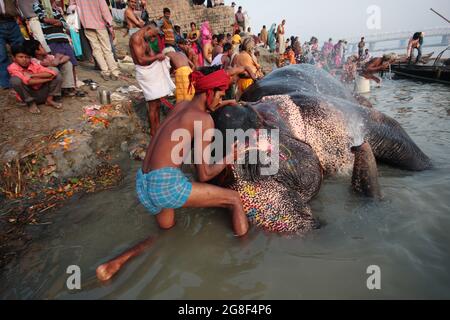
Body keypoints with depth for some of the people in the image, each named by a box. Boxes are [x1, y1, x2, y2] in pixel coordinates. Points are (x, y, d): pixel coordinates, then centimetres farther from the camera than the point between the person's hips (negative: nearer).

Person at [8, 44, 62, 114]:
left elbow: (52, 73, -18)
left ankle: (49, 99, -2)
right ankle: (31, 103, -11)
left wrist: (32, 75, -22)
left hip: (41, 92, 2)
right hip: (28, 95, -2)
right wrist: (48, 79, -22)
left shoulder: (34, 64, -5)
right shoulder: (12, 68, -12)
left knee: (57, 77, -11)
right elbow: (27, 81, -28)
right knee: (15, 80, -30)